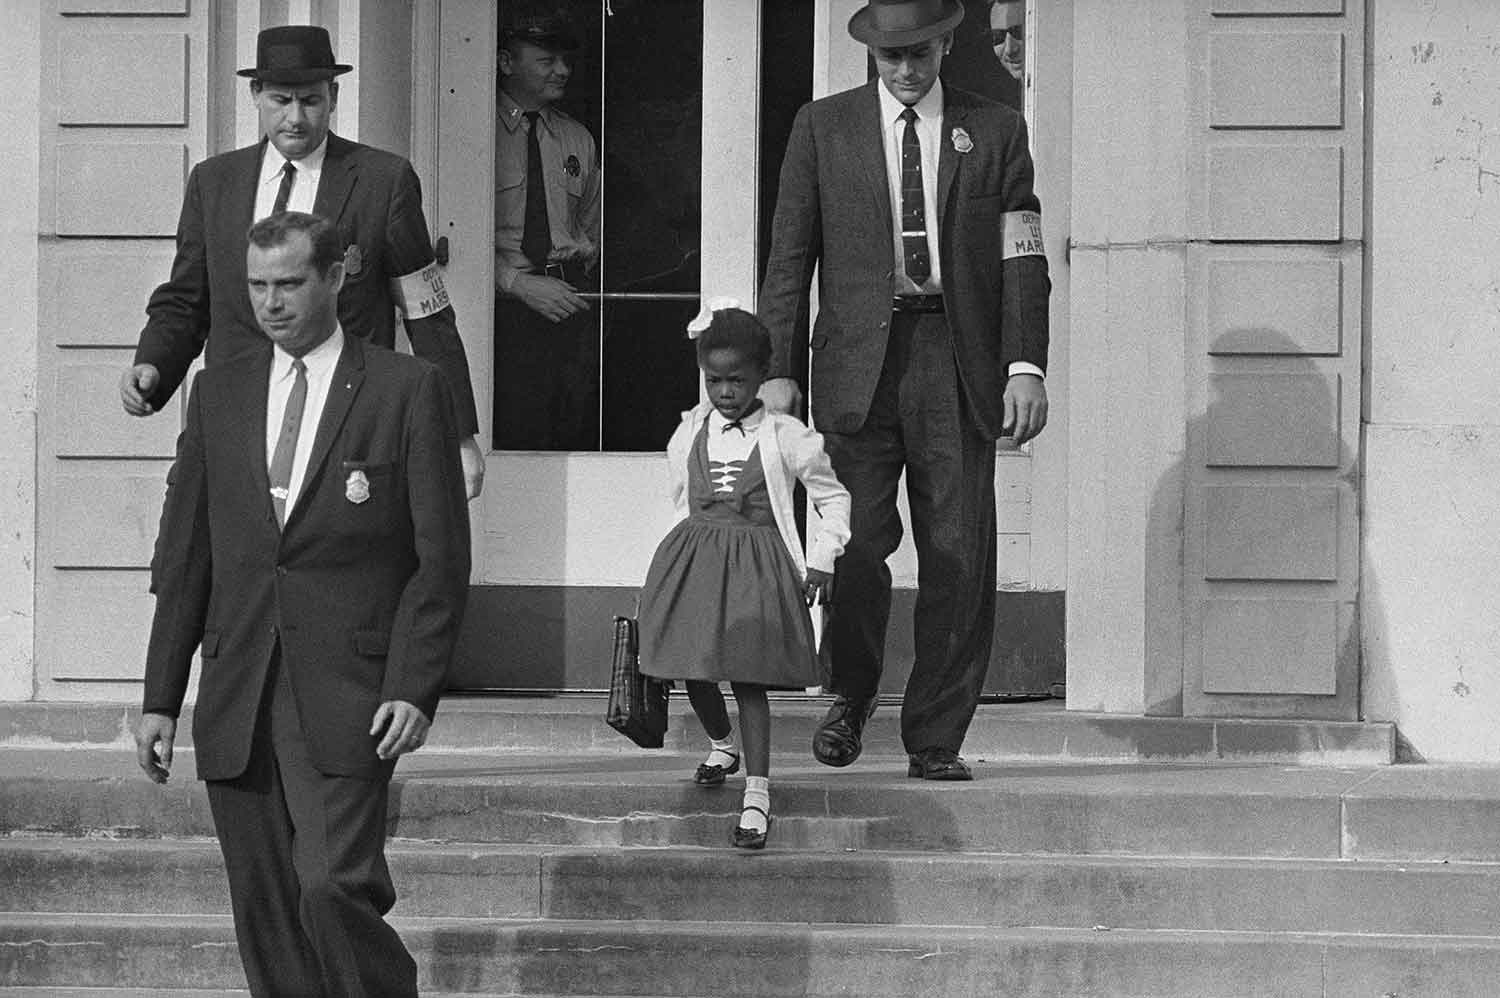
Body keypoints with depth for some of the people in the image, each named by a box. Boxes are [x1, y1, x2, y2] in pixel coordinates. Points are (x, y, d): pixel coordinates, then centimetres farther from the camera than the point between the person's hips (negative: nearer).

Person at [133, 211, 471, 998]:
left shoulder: (408, 391, 1)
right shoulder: (218, 393, 13)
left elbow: (441, 558, -2)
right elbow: (183, 557, 14)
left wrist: (414, 688, -11)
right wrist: (160, 698, 8)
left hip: (346, 694, -4)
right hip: (236, 696, 4)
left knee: (334, 888, -18)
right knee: (265, 918, 5)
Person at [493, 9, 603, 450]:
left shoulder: (578, 140, 18)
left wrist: (586, 253, 11)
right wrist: (519, 283, -13)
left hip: (572, 301, 5)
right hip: (505, 305, -5)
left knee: (577, 431, -2)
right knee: (513, 435, -11)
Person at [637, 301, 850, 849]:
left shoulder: (785, 436, -4)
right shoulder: (690, 432, 6)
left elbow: (833, 496, 7)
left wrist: (821, 559, 2)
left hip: (757, 563, -4)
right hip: (693, 553, 4)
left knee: (747, 675, -11)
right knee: (694, 673, 5)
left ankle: (757, 793, -11)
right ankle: (722, 745, 36)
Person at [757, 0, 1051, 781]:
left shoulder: (996, 131, 11)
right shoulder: (823, 127, 10)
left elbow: (1022, 261, 7)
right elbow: (790, 256, 9)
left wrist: (1026, 365, -4)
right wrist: (778, 367, 0)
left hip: (958, 363, 1)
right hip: (858, 363, -1)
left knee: (959, 561, -3)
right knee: (856, 541, -12)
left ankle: (935, 740, 5)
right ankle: (849, 694, 12)